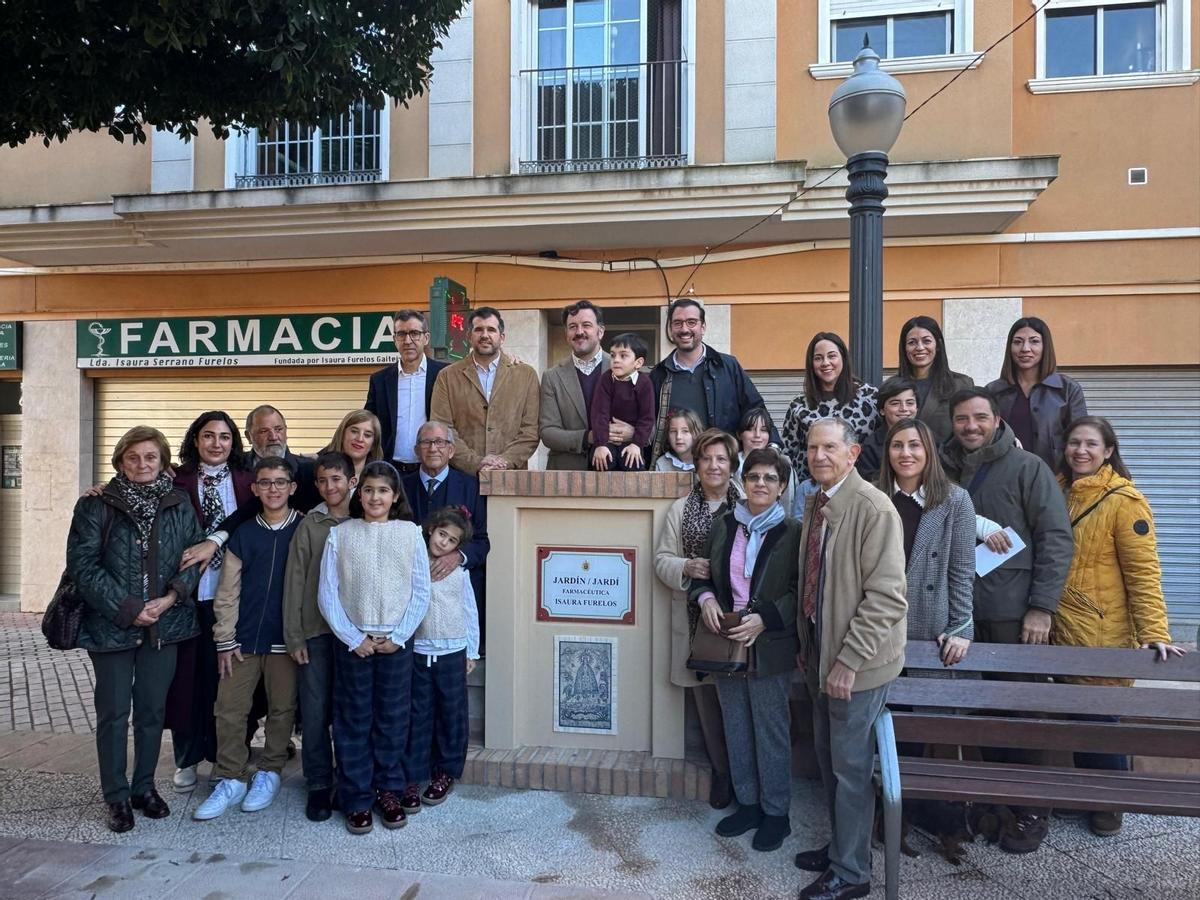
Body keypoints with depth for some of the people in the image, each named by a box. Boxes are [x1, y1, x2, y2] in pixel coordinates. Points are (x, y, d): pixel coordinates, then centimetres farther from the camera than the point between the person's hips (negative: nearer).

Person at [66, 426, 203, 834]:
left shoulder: (179, 505, 2)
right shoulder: (96, 505, -6)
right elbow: (82, 564, -9)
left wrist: (171, 597, -12)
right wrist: (126, 608, -14)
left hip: (164, 624, 2)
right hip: (111, 625, -2)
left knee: (152, 710, 12)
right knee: (114, 713, 7)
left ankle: (144, 786, 29)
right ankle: (117, 797, 22)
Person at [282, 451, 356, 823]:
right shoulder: (309, 525, 2)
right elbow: (294, 581, 2)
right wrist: (293, 635, -2)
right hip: (315, 632, 0)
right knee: (315, 712, 5)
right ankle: (319, 785, 19)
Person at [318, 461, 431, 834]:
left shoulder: (410, 533, 1)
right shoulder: (340, 535, 0)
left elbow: (421, 592, 0)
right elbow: (327, 594, -2)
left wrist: (398, 636, -7)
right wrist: (354, 638, -7)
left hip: (397, 640, 1)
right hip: (352, 640, 0)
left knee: (393, 718, 9)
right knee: (353, 720, 6)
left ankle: (388, 790, 25)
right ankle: (357, 799, 19)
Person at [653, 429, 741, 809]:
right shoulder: (679, 510, 9)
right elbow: (662, 560, 7)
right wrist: (687, 568, -12)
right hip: (695, 617, 3)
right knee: (706, 697, 10)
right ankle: (721, 771, 27)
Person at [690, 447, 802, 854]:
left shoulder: (793, 532, -9)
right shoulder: (723, 525, 4)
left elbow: (800, 593, -10)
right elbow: (702, 574, 12)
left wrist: (763, 619, -20)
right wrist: (705, 597, -8)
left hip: (770, 647, -5)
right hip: (726, 644, 5)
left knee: (772, 731, 7)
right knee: (736, 729, 16)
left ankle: (775, 812, 25)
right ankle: (747, 803, 34)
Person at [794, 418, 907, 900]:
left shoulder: (873, 508, -18)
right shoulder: (815, 503, 6)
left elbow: (887, 598, -21)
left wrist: (849, 660, -21)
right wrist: (808, 644, 13)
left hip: (856, 661, -7)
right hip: (820, 652, 8)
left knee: (849, 765, 6)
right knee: (828, 756, 19)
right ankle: (839, 846, 39)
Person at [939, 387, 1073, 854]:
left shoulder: (1027, 468, -3)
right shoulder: (946, 471, 9)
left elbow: (1057, 539, -7)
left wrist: (1042, 607, -13)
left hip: (1015, 615, -4)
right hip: (962, 613, 4)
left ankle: (1031, 810, 21)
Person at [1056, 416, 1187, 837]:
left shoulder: (1124, 501, -11)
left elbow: (1143, 572, -14)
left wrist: (1154, 633, -21)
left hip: (1104, 636, -5)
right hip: (1061, 632, 5)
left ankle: (1109, 804, 26)